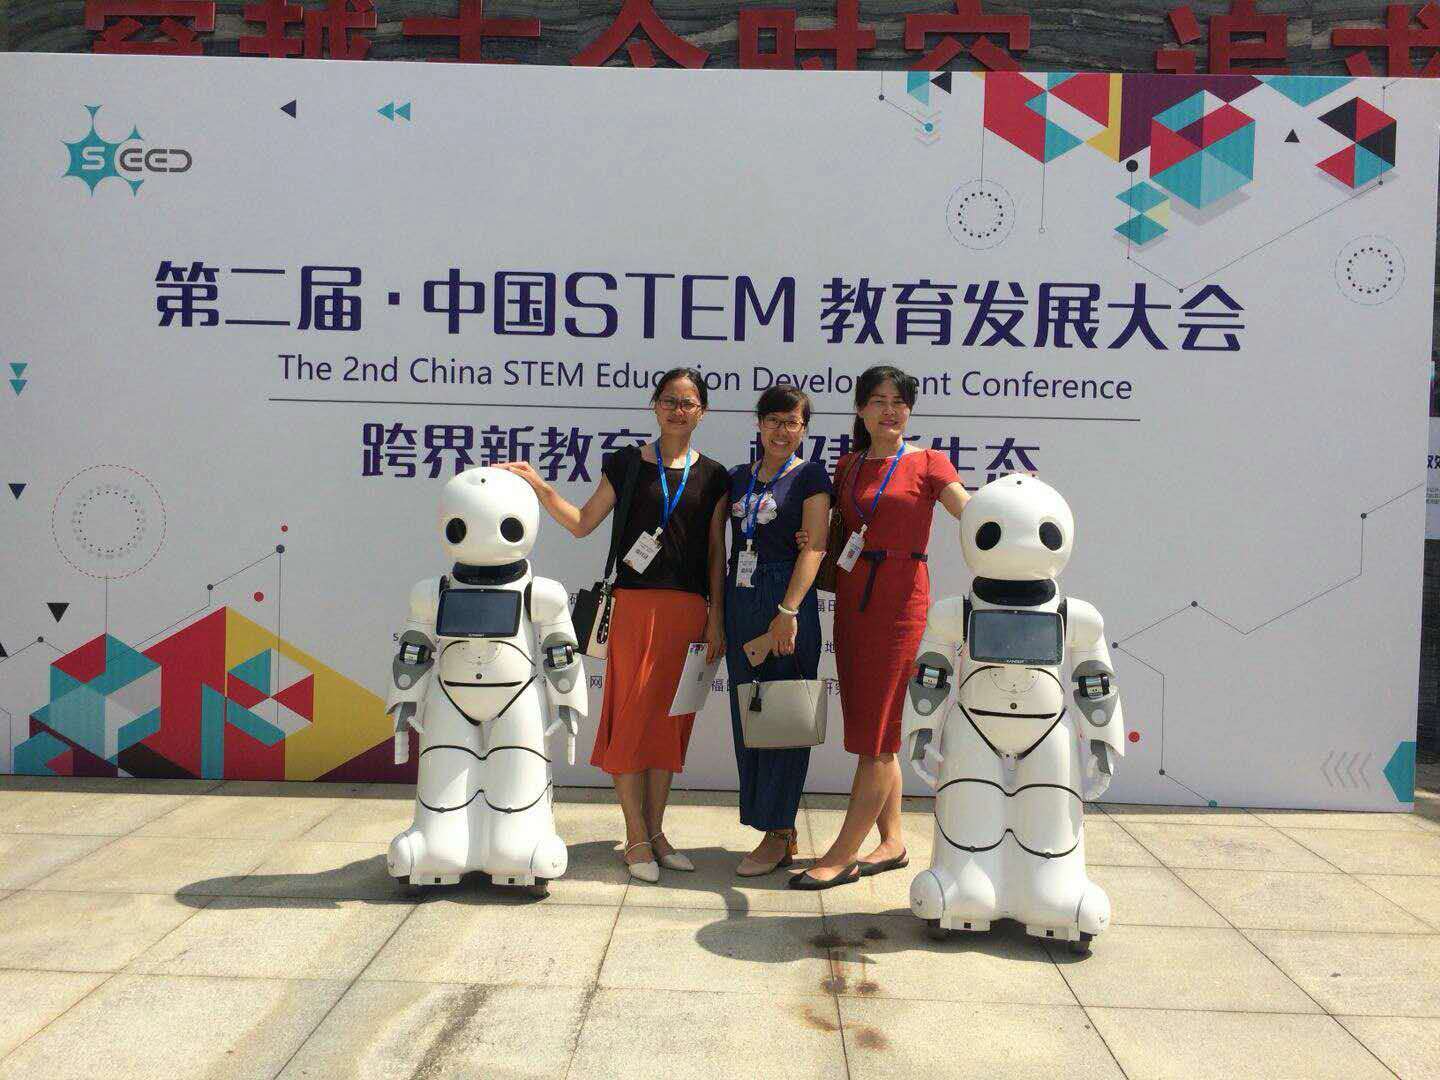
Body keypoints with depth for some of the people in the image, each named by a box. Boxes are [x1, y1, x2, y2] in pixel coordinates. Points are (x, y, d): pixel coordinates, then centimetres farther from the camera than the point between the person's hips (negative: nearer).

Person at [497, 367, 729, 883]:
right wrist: (540, 487, -8)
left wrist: (715, 614, 3)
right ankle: (637, 839, 9)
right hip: (636, 602, -2)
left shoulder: (712, 476, 9)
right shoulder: (627, 463, 5)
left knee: (670, 718, 7)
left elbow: (713, 552, 9)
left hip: (688, 608, 2)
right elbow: (582, 523, 5)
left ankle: (655, 830, 20)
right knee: (633, 715, -2)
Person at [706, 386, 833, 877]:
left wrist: (788, 610, -20)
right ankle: (783, 835, 18)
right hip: (740, 602, 6)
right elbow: (718, 546, 13)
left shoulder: (810, 477, -1)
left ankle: (777, 833, 7)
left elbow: (814, 547, -10)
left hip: (787, 603, -6)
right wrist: (717, 612, 7)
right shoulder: (739, 478, 14)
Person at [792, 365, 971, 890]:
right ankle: (892, 842, 21)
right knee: (872, 731, 10)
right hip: (851, 596, 6)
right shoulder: (847, 466, 14)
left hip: (900, 598, -6)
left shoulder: (927, 463, 0)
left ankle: (843, 855, -1)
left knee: (875, 732, -5)